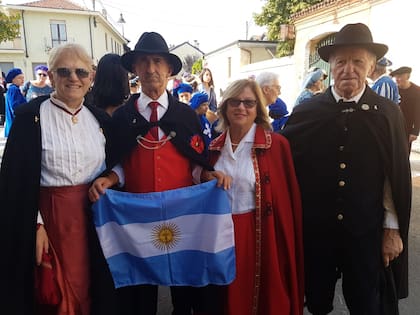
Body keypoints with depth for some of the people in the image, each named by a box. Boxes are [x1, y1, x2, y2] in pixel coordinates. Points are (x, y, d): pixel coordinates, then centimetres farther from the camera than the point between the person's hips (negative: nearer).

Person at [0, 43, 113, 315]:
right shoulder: (30, 116, -5)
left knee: (89, 289, 14)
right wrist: (35, 225, -11)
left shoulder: (100, 118, 6)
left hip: (94, 215, 3)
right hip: (50, 216, -3)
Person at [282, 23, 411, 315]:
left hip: (366, 230, 0)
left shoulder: (387, 113, -4)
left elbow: (397, 176, -2)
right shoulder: (306, 111, -6)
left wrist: (392, 229, -1)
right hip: (314, 227, 1)